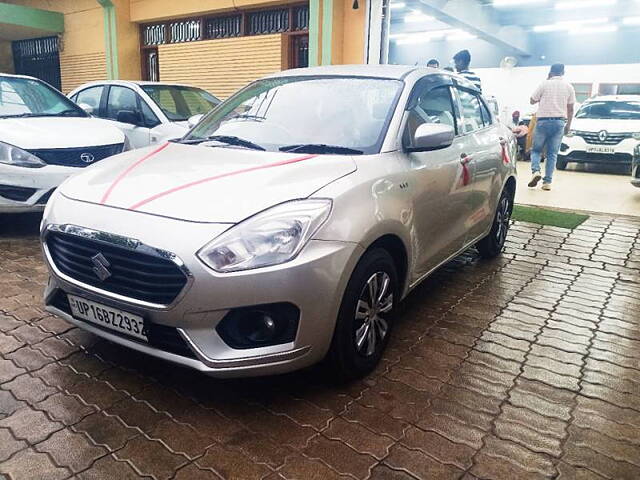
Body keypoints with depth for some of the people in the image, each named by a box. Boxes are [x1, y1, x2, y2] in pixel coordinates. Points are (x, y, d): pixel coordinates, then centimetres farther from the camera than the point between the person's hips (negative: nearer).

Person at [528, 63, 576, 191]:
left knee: (536, 149, 10)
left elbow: (532, 101, 6)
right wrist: (568, 125, 18)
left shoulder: (545, 84, 0)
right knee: (552, 153, 5)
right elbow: (570, 108, 9)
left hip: (543, 121, -2)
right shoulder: (568, 87, 8)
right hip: (559, 122, 2)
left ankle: (535, 171, -16)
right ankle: (547, 182, 1)